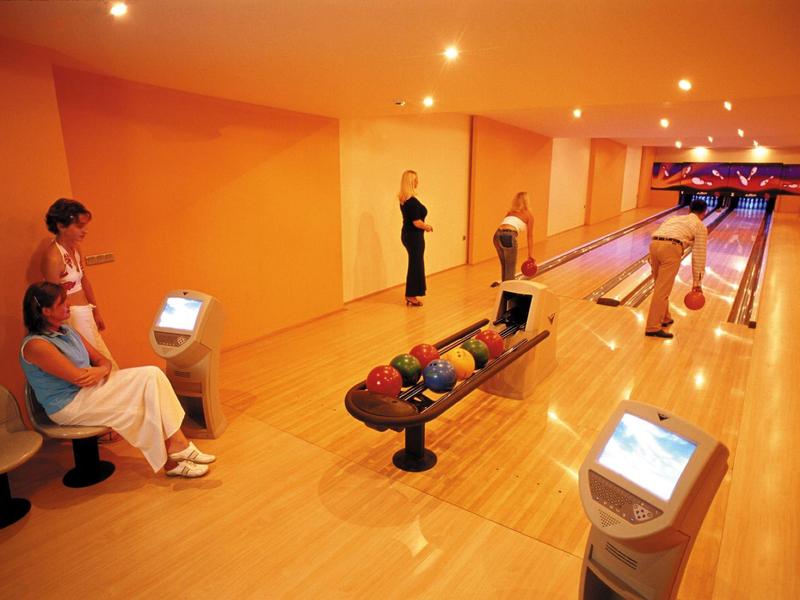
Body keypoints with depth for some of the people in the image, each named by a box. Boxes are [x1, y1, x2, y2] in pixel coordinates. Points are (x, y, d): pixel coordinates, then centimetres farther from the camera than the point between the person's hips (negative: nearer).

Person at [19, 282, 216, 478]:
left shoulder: (66, 331, 9)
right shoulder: (36, 345, -18)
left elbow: (102, 360, 8)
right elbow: (78, 377, -22)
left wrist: (101, 370, -16)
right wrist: (103, 370, -4)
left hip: (90, 389, 8)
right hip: (69, 407, -8)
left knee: (152, 375, -13)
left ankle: (179, 446, -16)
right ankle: (169, 462, -1)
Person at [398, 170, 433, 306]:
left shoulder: (403, 199, 6)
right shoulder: (412, 201, -22)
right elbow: (417, 222, -22)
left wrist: (424, 226, 7)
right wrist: (427, 227, -4)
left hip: (407, 234, 9)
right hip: (414, 236, -9)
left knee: (414, 264, 17)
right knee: (416, 265, 2)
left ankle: (410, 295, 25)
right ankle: (411, 296, 11)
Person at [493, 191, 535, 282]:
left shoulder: (510, 211, 31)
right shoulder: (529, 215, 17)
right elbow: (530, 236, 17)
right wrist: (530, 253, 21)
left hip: (498, 235, 5)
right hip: (509, 236, -5)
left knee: (504, 266, 22)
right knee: (510, 269, 5)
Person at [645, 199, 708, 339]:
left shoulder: (675, 218, 34)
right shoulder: (700, 227, 18)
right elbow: (699, 256, 16)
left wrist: (654, 266, 36)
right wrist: (697, 282, 20)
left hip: (654, 244, 6)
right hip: (671, 248, -5)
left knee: (660, 286, 21)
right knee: (662, 290, -3)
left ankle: (664, 318, 35)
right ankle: (653, 327, -2)